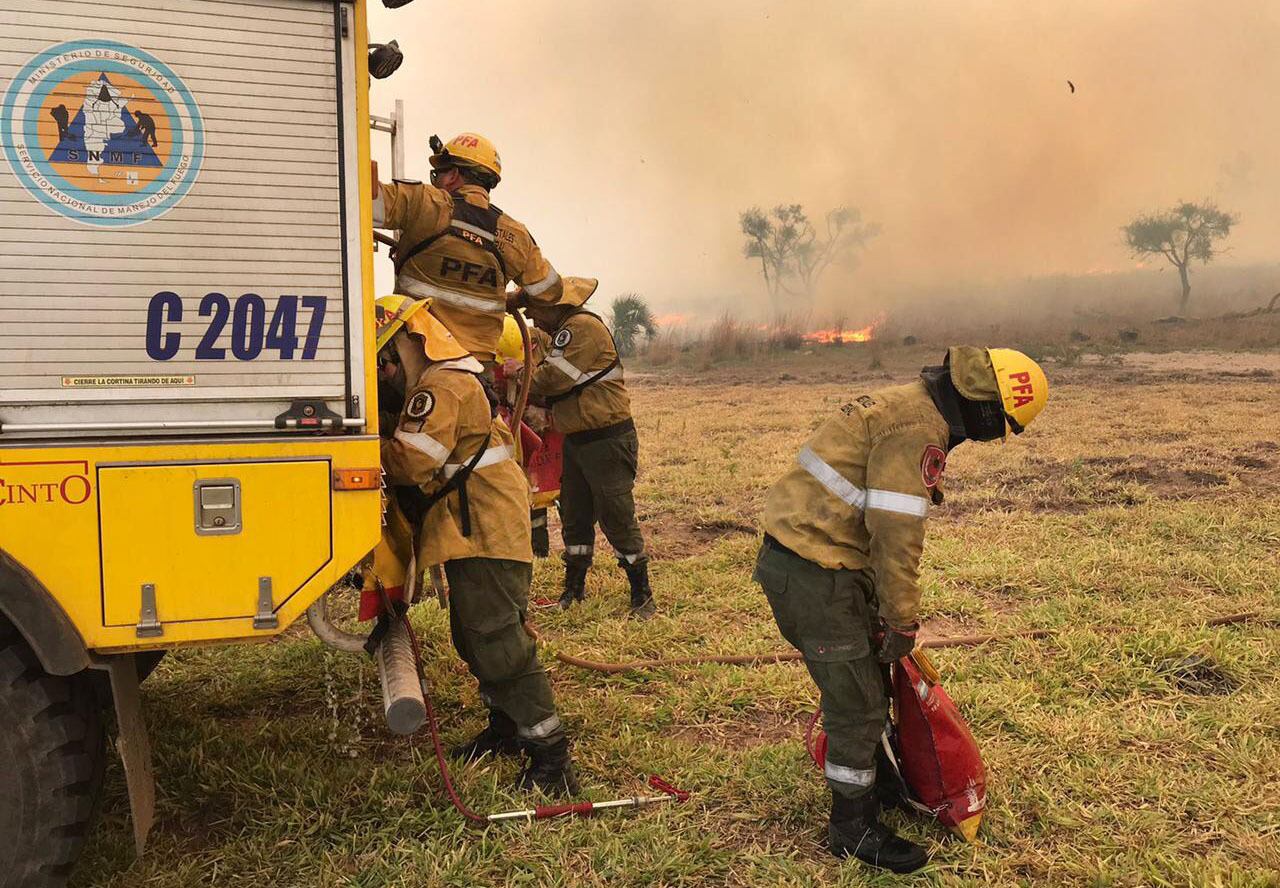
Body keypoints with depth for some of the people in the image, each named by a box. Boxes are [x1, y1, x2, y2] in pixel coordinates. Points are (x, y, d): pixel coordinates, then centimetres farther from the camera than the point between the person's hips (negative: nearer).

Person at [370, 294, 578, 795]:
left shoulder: (441, 388, -16)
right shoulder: (433, 387, 20)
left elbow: (414, 462, -25)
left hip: (487, 533, -11)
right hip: (471, 533, 11)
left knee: (498, 640, -11)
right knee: (474, 637, 18)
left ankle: (551, 754, -6)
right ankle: (508, 726, 32)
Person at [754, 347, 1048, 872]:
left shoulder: (909, 404, 16)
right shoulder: (921, 431, -18)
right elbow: (898, 534, -21)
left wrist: (881, 607, 28)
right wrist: (903, 624, -9)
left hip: (791, 556, 10)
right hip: (816, 576, -10)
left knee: (864, 676, 24)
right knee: (857, 704, 3)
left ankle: (876, 782, 43)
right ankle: (855, 830, 19)